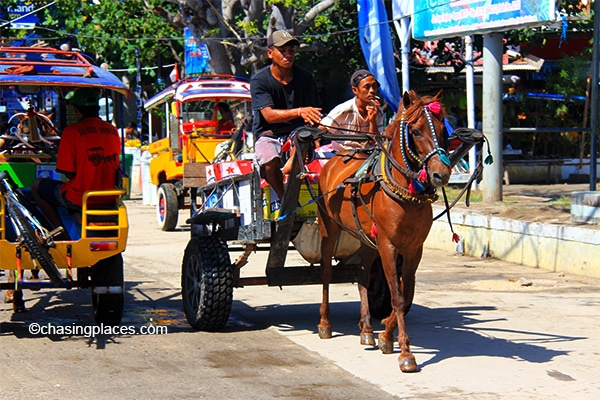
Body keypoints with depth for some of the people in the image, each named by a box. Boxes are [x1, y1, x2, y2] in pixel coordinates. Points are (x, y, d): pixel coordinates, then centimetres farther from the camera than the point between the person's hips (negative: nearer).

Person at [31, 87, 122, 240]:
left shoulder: (72, 131, -12)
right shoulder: (113, 131, 5)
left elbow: (68, 172, -11)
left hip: (79, 200, -6)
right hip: (108, 200, 6)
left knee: (37, 186, 16)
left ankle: (64, 236, 9)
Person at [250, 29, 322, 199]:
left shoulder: (305, 77, 2)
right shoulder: (259, 80, -7)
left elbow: (313, 113, -1)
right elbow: (269, 115, -20)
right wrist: (299, 112, -36)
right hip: (268, 135, -1)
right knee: (270, 163, -33)